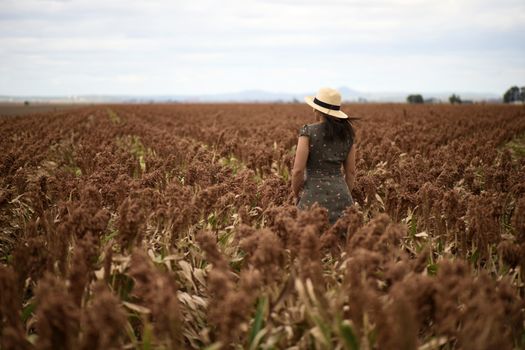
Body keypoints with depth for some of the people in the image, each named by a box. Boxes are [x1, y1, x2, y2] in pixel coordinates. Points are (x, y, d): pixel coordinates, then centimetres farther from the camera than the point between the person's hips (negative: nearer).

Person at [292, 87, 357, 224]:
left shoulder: (308, 132, -8)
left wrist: (296, 194, 4)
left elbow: (298, 170, -12)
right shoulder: (347, 133, 7)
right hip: (340, 193, 5)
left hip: (315, 196, -5)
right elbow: (351, 171, 11)